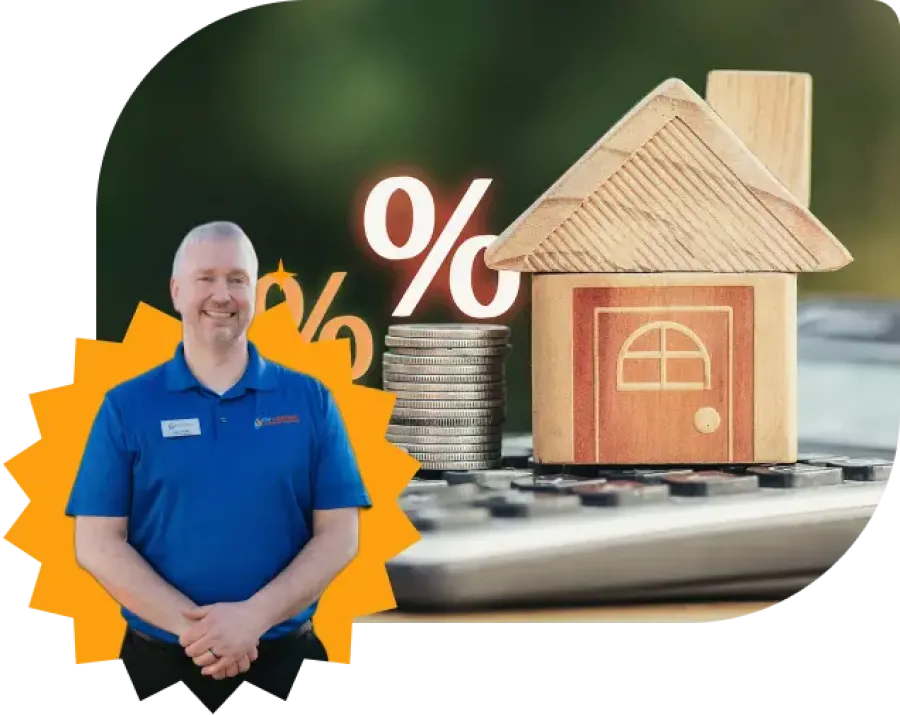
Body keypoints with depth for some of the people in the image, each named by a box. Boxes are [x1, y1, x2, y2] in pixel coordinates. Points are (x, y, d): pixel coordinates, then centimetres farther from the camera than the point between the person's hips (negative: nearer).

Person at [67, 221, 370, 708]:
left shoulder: (310, 400, 3)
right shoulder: (127, 406, 2)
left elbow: (339, 534, -2)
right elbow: (97, 543, -3)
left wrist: (255, 616, -16)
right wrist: (189, 625, -16)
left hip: (284, 661, 1)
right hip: (162, 666, 0)